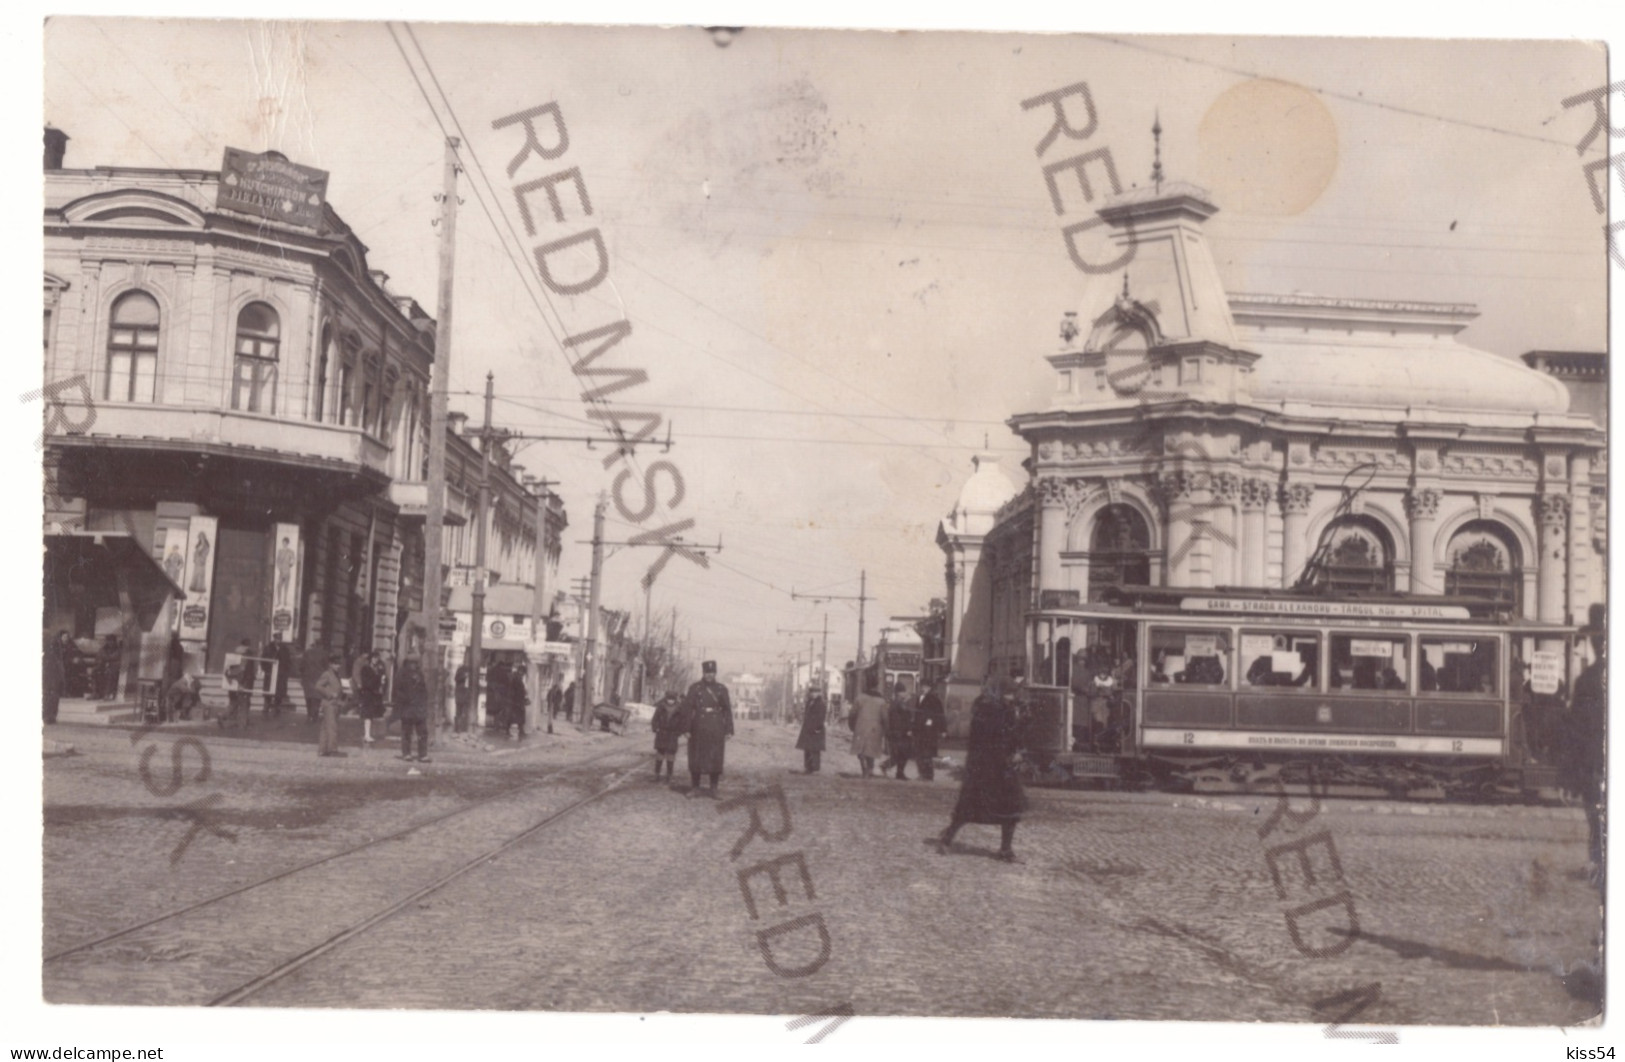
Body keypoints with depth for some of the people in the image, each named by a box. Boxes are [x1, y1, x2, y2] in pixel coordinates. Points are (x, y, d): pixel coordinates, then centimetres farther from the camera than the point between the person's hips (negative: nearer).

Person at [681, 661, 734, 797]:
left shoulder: (722, 689, 4)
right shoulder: (694, 688, 1)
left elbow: (727, 710, 4)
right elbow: (687, 709, -1)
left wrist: (729, 730, 0)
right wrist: (686, 728, -7)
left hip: (716, 729, 0)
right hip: (698, 728, 0)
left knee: (715, 759, 0)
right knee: (696, 757, 5)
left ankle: (713, 789, 7)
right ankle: (695, 787, 16)